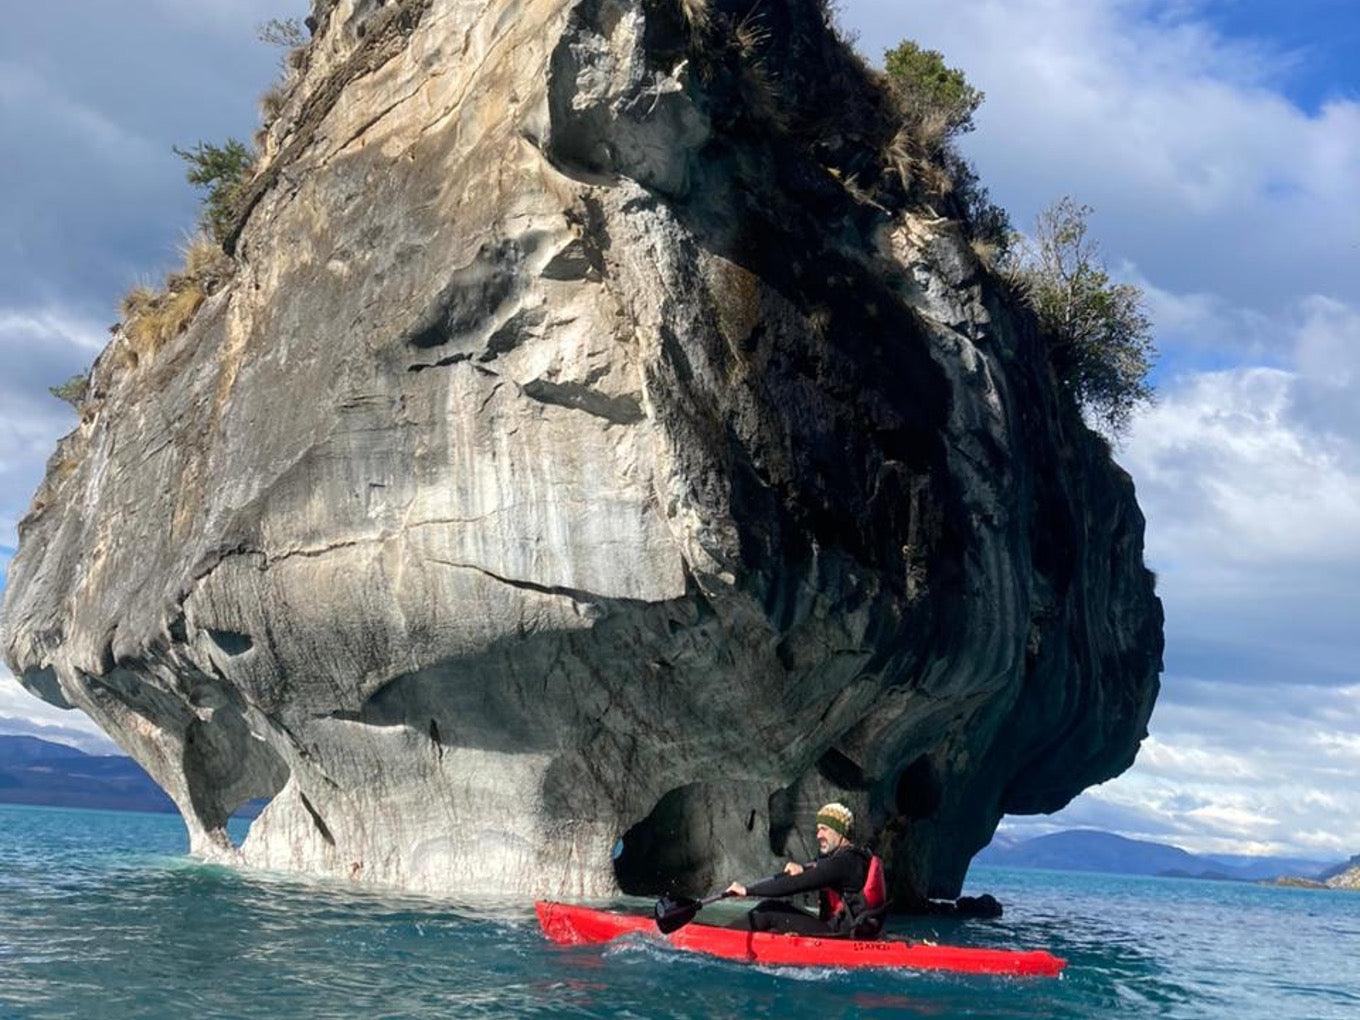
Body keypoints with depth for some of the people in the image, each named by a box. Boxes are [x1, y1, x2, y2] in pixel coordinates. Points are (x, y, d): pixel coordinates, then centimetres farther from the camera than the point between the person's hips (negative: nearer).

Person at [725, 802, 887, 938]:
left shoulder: (843, 861, -18)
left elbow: (796, 885, -23)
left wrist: (748, 890, -20)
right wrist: (803, 868, 3)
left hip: (838, 934, -10)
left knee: (768, 915, -11)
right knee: (772, 906, 9)